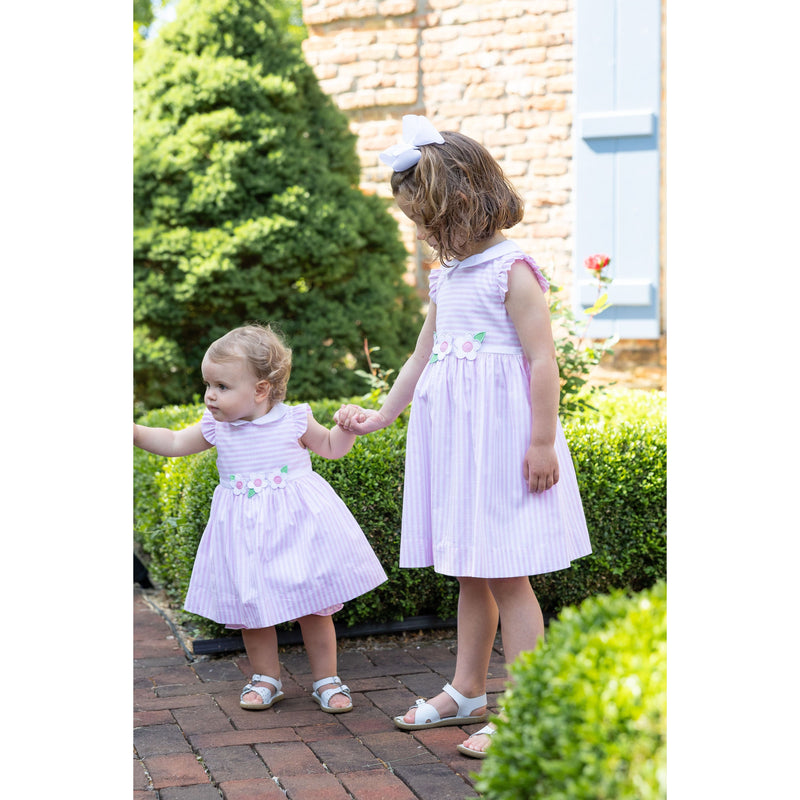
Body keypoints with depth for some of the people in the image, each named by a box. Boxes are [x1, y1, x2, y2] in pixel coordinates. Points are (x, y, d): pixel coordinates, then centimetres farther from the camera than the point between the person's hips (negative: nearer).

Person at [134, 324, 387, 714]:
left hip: (296, 523, -3)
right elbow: (174, 442, 14)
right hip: (243, 531, 3)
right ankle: (267, 678, 26)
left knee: (313, 606, 3)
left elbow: (331, 447, 9)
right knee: (249, 609, 7)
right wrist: (135, 431, 4)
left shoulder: (293, 421, -7)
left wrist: (346, 427, -10)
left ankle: (326, 679, 18)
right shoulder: (216, 428, -1)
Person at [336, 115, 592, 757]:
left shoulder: (512, 270, -12)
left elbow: (542, 359, -15)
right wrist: (380, 416, 24)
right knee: (471, 572, 16)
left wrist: (543, 442, -17)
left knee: (506, 575, -5)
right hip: (454, 438, 8)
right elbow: (422, 355, 22)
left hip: (502, 436, -8)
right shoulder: (445, 277, 13)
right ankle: (468, 691, 27)